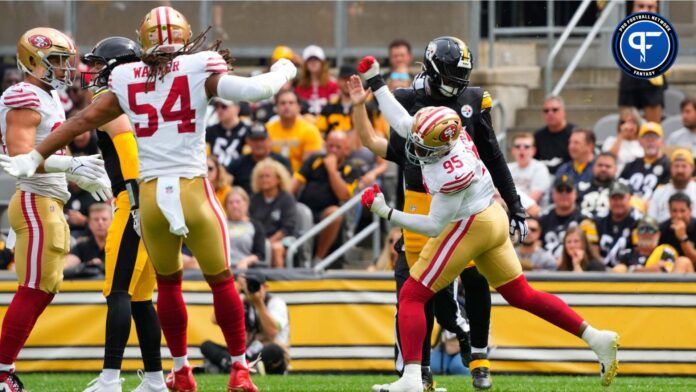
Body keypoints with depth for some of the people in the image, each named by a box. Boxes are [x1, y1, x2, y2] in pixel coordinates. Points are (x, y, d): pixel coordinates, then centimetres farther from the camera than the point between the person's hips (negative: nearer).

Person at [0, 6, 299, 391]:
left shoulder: (127, 81, 4)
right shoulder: (199, 72, -4)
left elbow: (82, 120, 7)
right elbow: (253, 89, -10)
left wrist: (35, 157, 13)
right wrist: (282, 72, 12)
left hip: (151, 196, 3)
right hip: (193, 190, -3)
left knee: (168, 283, 21)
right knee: (221, 280, 12)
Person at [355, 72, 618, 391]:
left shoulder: (452, 175, -30)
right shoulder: (447, 133, -8)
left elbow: (434, 226, -21)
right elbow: (401, 121, 12)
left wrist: (386, 212, -19)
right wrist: (376, 83, 15)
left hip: (468, 227, -9)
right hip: (493, 219, 9)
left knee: (412, 296, -4)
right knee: (521, 295, 16)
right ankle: (598, 341, 13)